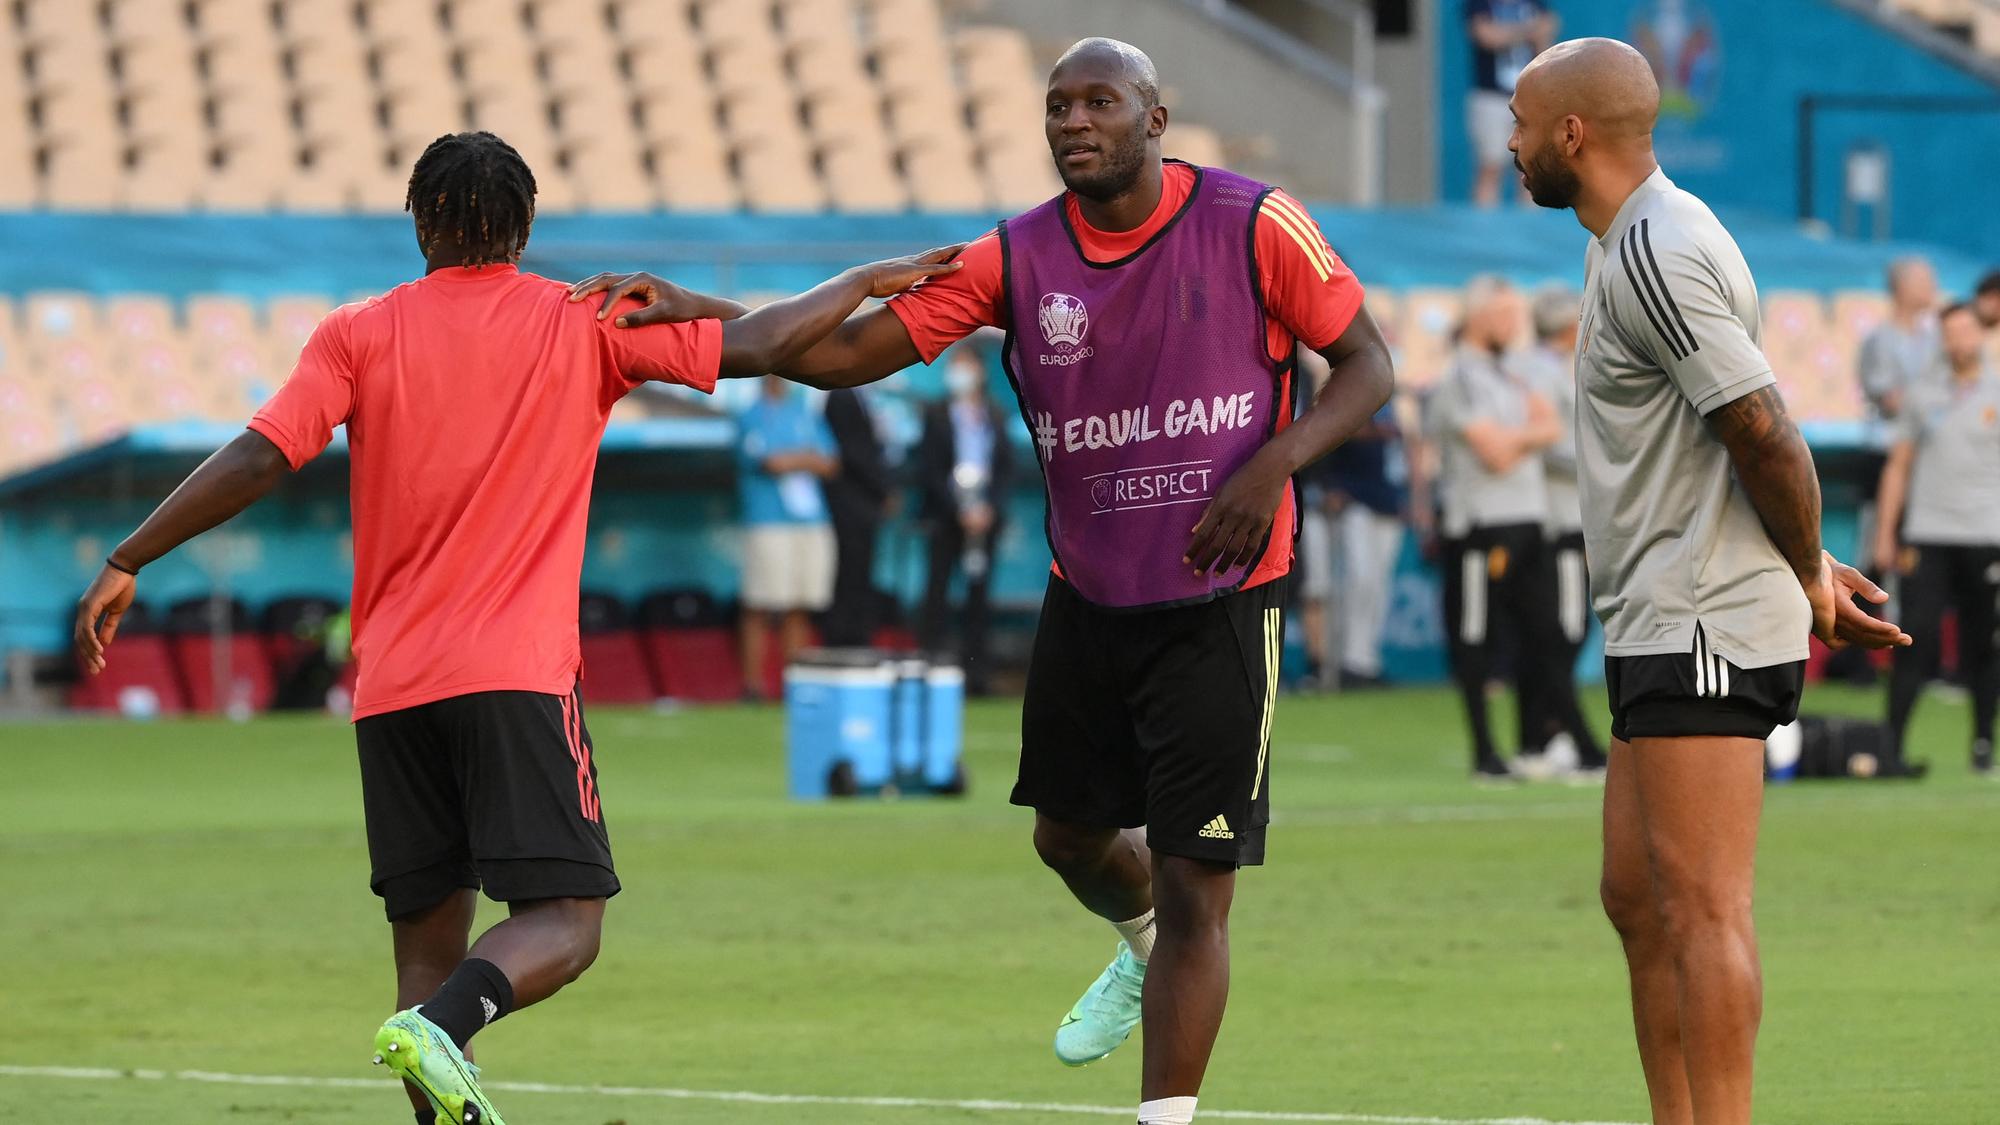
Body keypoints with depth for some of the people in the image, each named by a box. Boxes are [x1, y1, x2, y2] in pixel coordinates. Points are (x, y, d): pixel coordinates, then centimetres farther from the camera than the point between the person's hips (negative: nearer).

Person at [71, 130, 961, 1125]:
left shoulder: (359, 335, 7)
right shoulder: (585, 323, 5)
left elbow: (257, 460, -2)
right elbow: (757, 346, 4)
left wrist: (126, 565, 3)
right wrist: (870, 280, 19)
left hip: (390, 688, 3)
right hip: (518, 675, -3)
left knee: (428, 936, 8)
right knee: (564, 923, -5)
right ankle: (438, 1028, -33)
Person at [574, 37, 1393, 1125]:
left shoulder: (1253, 225, -11)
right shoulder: (1017, 258, -3)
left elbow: (1366, 364, -5)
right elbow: (849, 351, -5)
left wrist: (1272, 464, -23)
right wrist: (692, 313, -18)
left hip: (1220, 601, -5)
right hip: (1086, 597, 5)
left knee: (1193, 887, -7)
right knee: (1069, 833, 20)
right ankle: (1142, 953, 54)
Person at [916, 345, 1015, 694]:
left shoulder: (995, 417, 10)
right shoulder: (936, 416, 2)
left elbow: (1006, 468, 9)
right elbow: (929, 469, -3)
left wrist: (989, 507, -6)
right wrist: (958, 509, -10)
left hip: (986, 516, 3)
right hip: (945, 517, -3)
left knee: (980, 590, 1)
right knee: (938, 586, -4)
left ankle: (975, 665, 2)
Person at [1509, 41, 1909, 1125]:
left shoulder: (1654, 254, -15)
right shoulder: (1637, 243, 18)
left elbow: (1765, 434, -19)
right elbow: (1755, 441, 22)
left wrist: (1809, 579, -7)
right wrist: (1812, 570, 15)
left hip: (1704, 625, -11)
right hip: (1661, 627, 11)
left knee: (1702, 910, -12)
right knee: (1639, 902, 11)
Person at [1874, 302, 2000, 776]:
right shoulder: (1924, 395, 11)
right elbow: (1899, 465, 15)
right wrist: (1885, 535, 10)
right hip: (1926, 537, 1)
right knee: (1916, 639, -8)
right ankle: (1891, 742, -8)